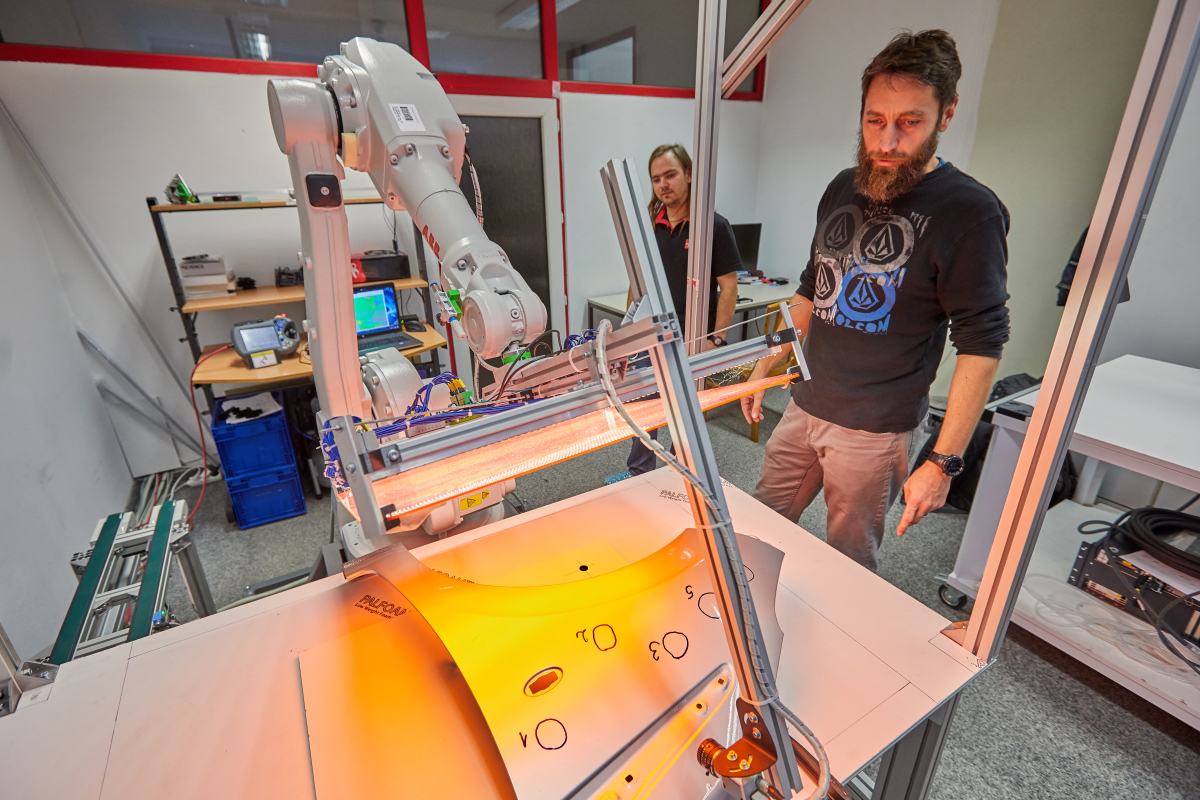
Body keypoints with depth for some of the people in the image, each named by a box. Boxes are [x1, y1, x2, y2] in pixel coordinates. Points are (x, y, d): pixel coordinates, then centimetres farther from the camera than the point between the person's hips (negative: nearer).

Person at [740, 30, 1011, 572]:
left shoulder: (968, 212, -11)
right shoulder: (843, 189, 7)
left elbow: (981, 344, -13)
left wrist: (944, 462, -17)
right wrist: (764, 368, 13)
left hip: (875, 430, -6)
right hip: (803, 407, 6)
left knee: (849, 565, 10)